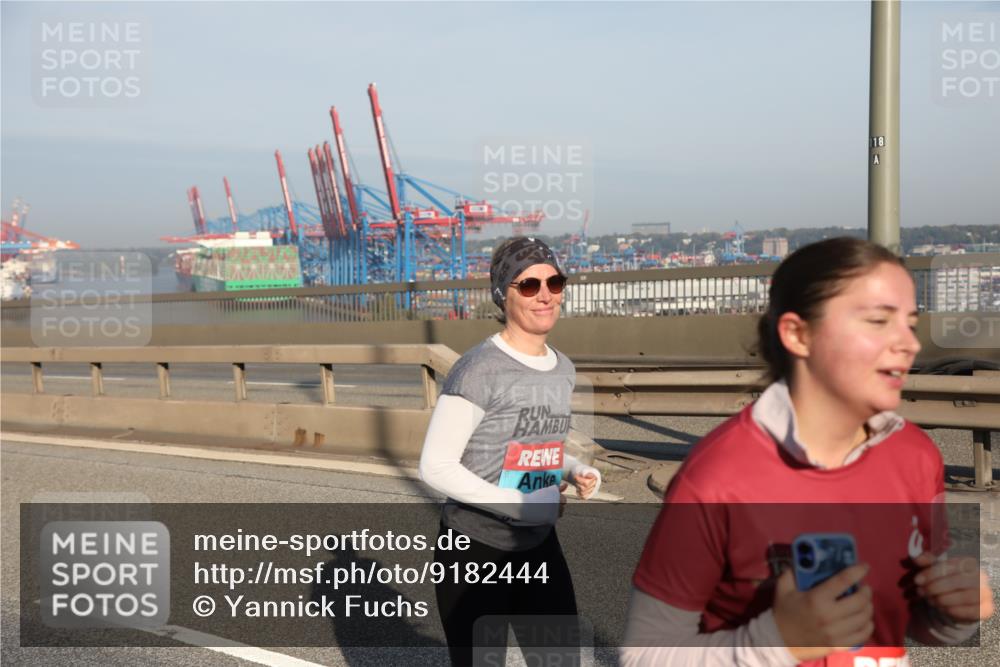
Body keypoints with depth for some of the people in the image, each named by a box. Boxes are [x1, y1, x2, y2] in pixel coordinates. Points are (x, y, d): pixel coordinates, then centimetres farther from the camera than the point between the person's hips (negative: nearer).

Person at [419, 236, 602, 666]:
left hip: (539, 545, 7)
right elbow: (435, 467, -21)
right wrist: (521, 504, -24)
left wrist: (576, 472, -1)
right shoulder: (478, 370, -19)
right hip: (475, 549, -7)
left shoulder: (563, 369, 6)